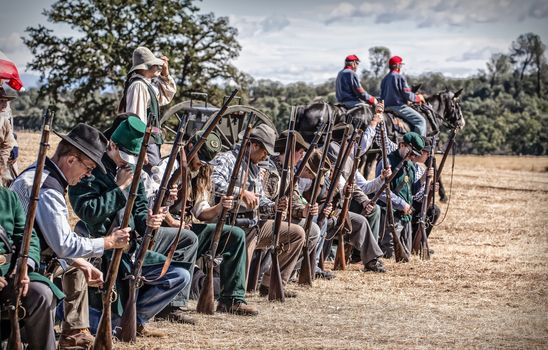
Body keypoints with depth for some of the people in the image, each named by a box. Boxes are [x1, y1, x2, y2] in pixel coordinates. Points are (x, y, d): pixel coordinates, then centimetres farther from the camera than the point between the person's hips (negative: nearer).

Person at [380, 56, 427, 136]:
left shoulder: (385, 78, 14)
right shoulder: (400, 77, -12)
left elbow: (382, 96, 18)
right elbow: (408, 95, -14)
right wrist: (418, 98, 2)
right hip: (398, 106, -9)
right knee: (420, 121, -7)